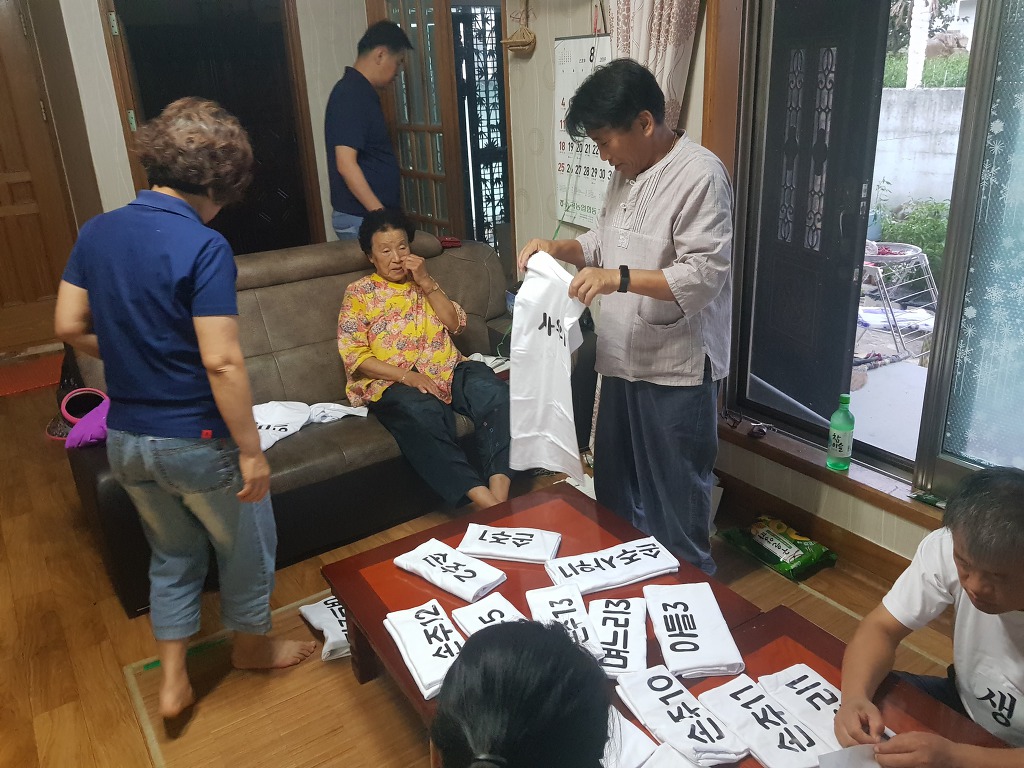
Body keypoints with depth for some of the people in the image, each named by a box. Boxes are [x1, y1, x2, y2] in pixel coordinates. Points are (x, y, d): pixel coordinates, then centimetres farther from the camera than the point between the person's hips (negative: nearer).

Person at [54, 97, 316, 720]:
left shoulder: (96, 232, 0)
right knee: (247, 547, 19)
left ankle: (173, 681, 34)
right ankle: (252, 645, 41)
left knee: (173, 552, 25)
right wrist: (252, 451, -18)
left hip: (126, 440, 7)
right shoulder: (204, 247, -22)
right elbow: (221, 362, -25)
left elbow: (70, 327, 6)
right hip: (198, 441, -7)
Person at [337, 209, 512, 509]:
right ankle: (482, 499, -49)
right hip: (393, 382, -4)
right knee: (421, 415, -40)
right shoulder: (359, 292, 9)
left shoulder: (423, 282, 24)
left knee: (494, 392, -29)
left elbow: (455, 324, 11)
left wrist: (426, 282, 0)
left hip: (447, 370, 4)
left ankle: (500, 491, -42)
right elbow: (354, 356, -2)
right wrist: (406, 375, -15)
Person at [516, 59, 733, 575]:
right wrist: (559, 249, 0)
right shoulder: (626, 173, 9)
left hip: (676, 367, -9)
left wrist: (618, 278, -33)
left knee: (677, 500, 6)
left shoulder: (700, 175, -18)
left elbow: (705, 276, -24)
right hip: (622, 359, 9)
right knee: (615, 492, 21)